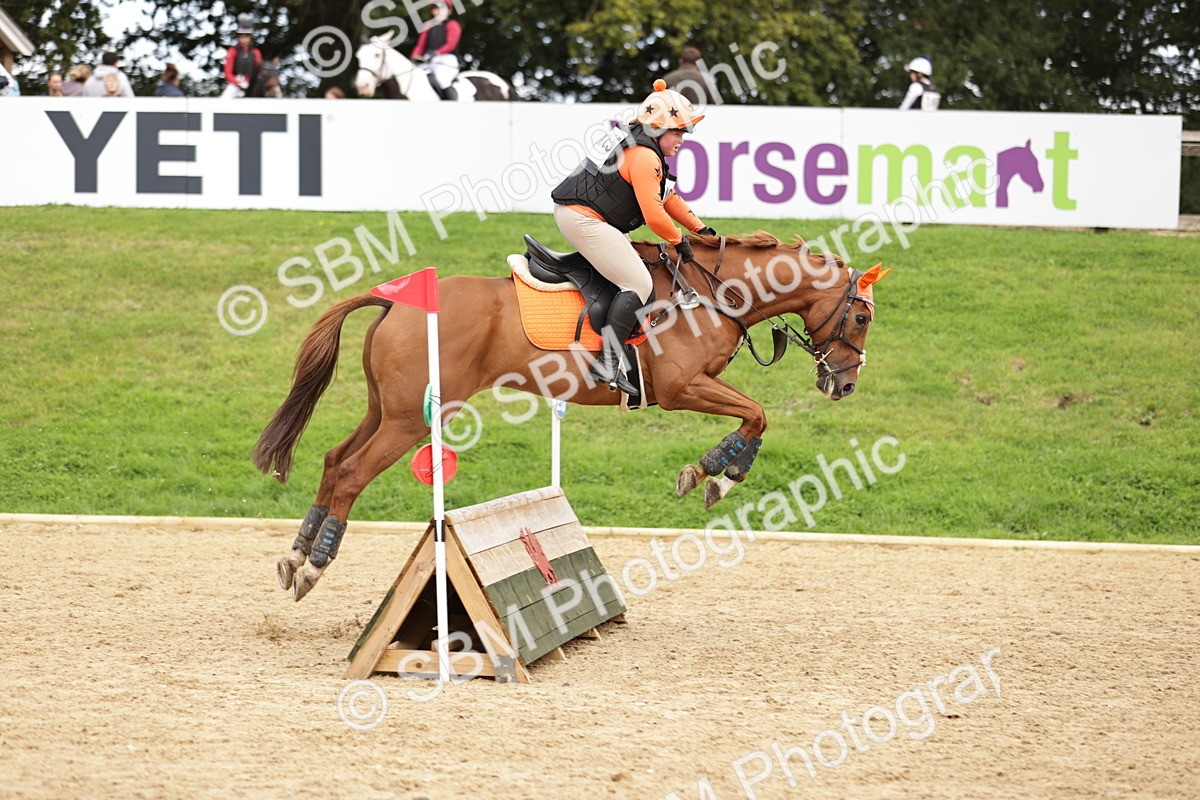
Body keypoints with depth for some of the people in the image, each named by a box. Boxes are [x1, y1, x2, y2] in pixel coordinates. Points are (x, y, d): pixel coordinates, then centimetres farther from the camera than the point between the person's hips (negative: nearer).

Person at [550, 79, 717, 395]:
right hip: (584, 219, -12)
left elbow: (668, 199, 26)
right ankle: (608, 362, -23)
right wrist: (679, 241, -6)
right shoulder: (645, 157, -18)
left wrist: (700, 228, 23)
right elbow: (654, 215, -21)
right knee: (638, 283, -16)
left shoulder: (646, 152, 18)